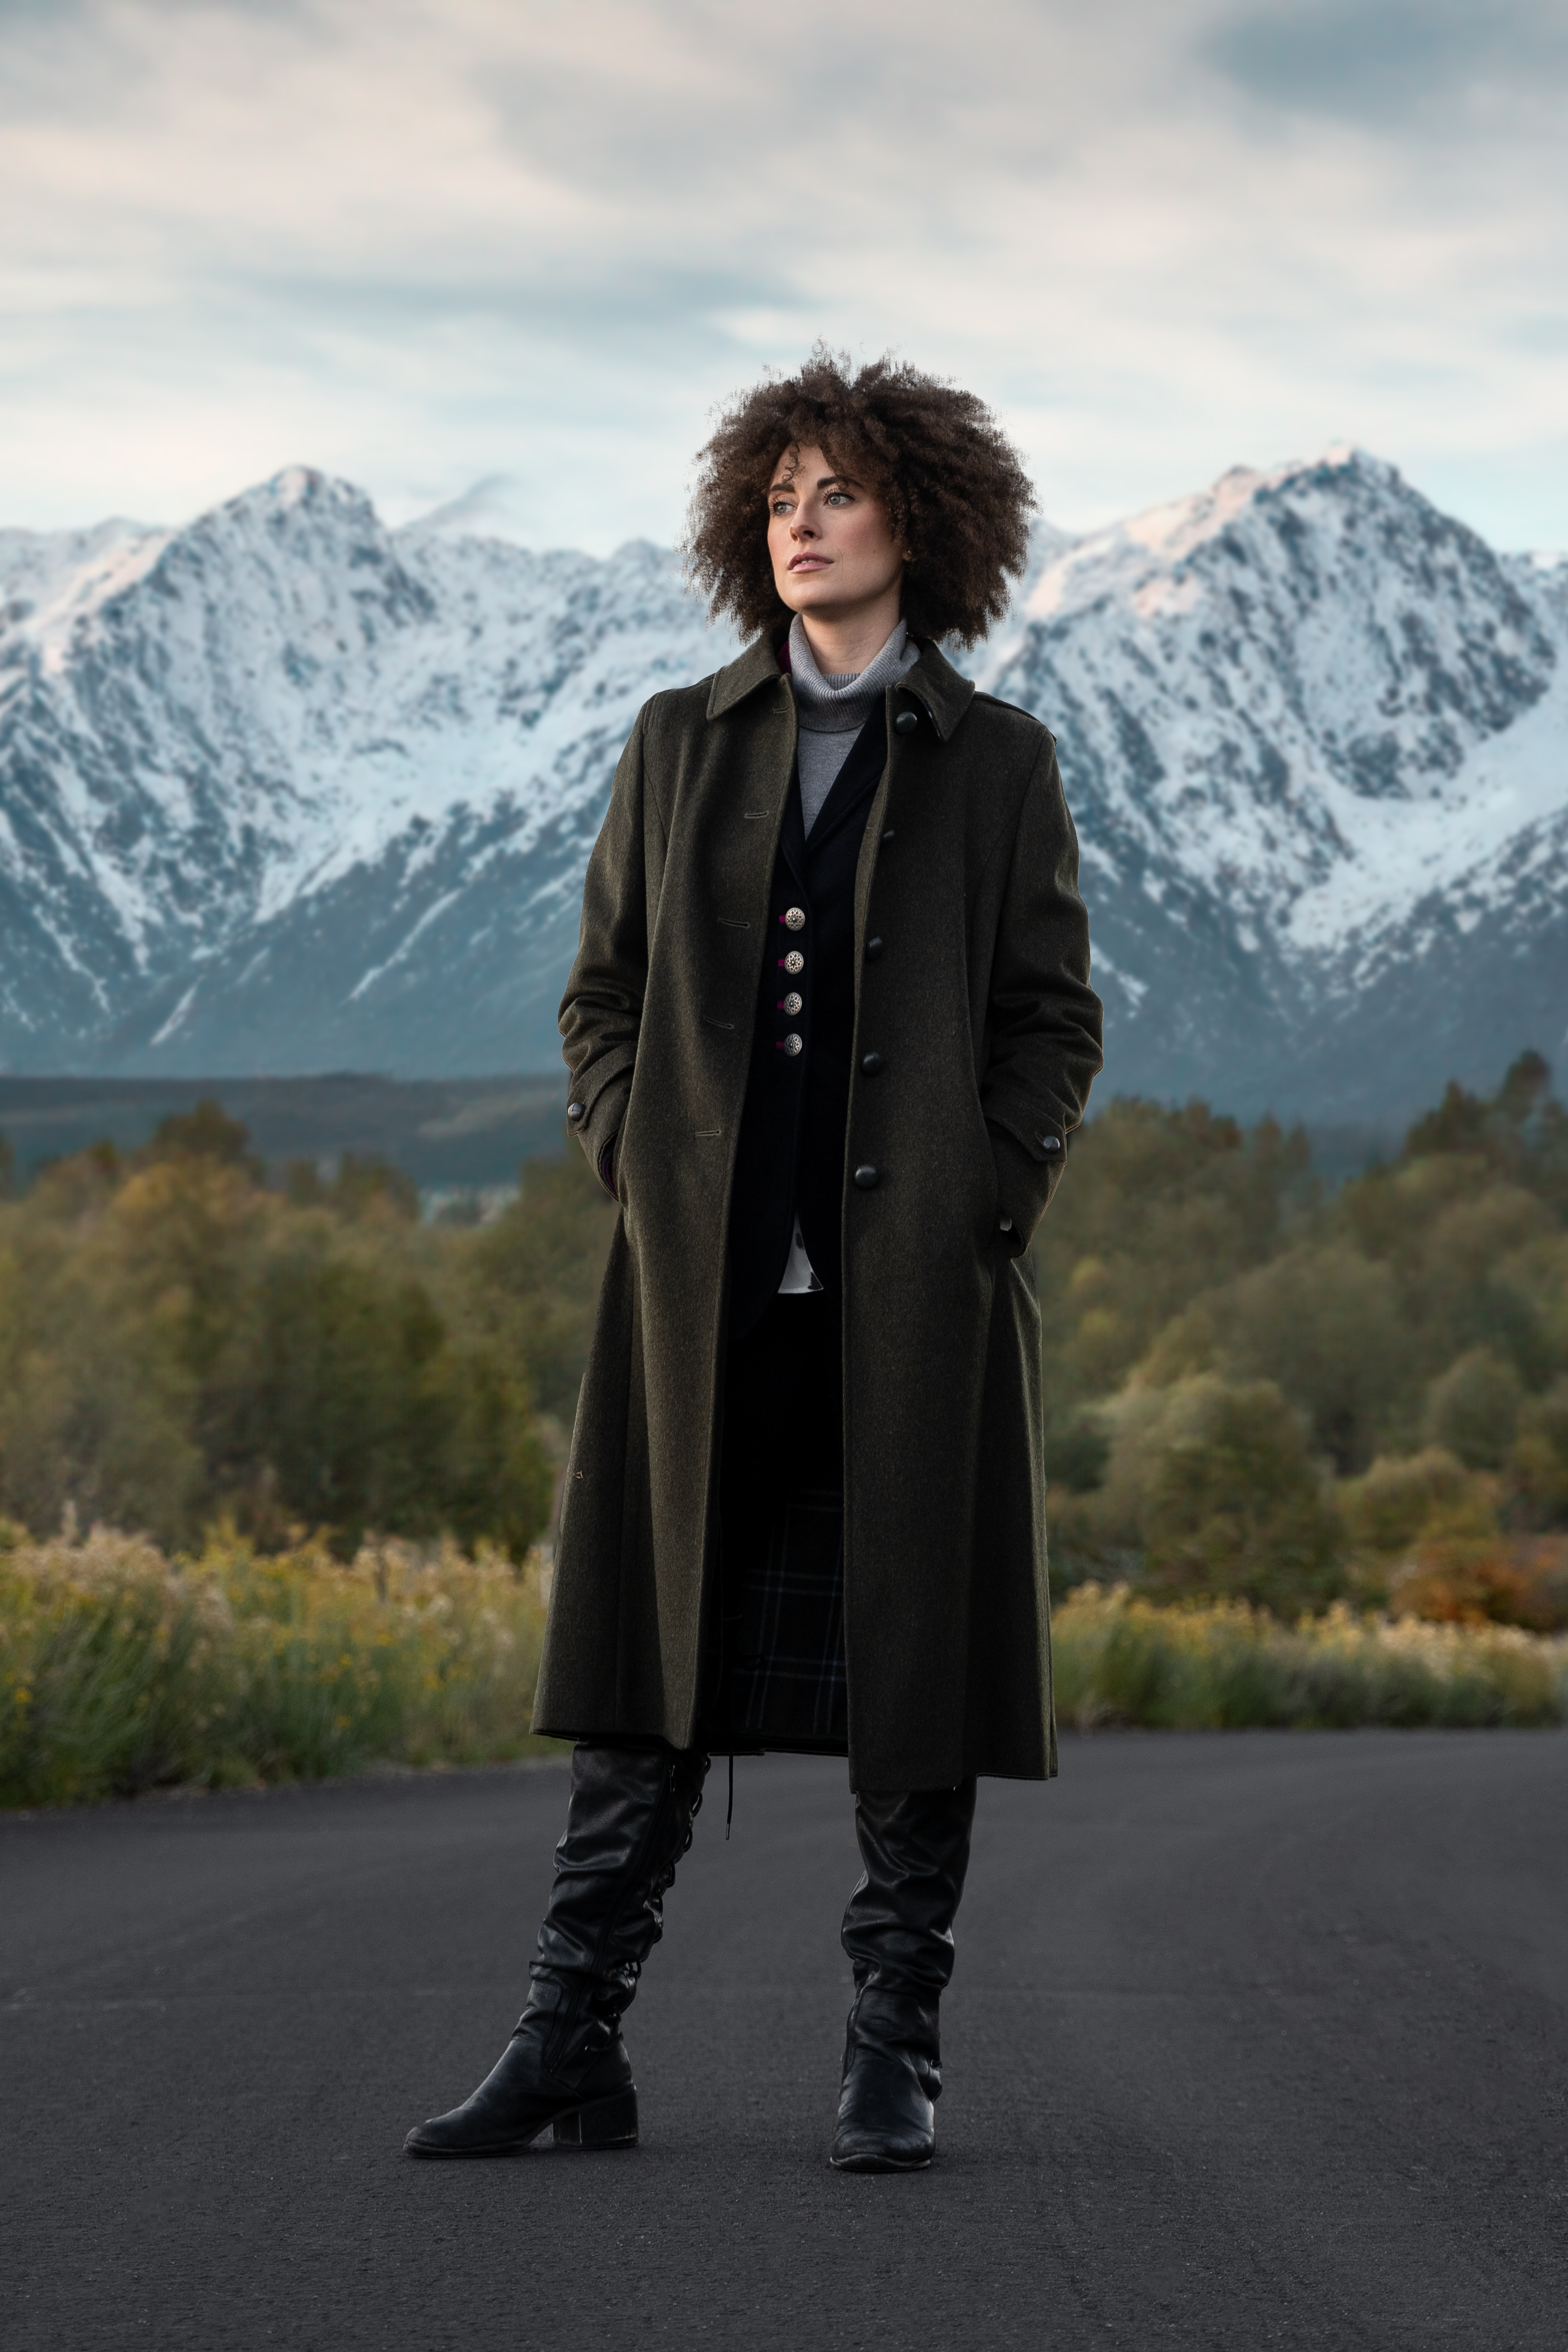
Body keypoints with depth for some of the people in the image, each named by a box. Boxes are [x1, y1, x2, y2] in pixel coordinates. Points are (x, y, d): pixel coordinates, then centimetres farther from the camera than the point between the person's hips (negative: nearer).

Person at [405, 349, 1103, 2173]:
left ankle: (895, 2057, 10)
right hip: (706, 1286, 2)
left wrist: (978, 1207, -6)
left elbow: (1055, 1017, 5)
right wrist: (635, 1170, 1)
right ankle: (573, 2048, 7)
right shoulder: (679, 745, 11)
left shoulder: (996, 763, 5)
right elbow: (602, 989, 15)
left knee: (907, 1658, 2)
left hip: (914, 1293, -2)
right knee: (652, 1670, 3)